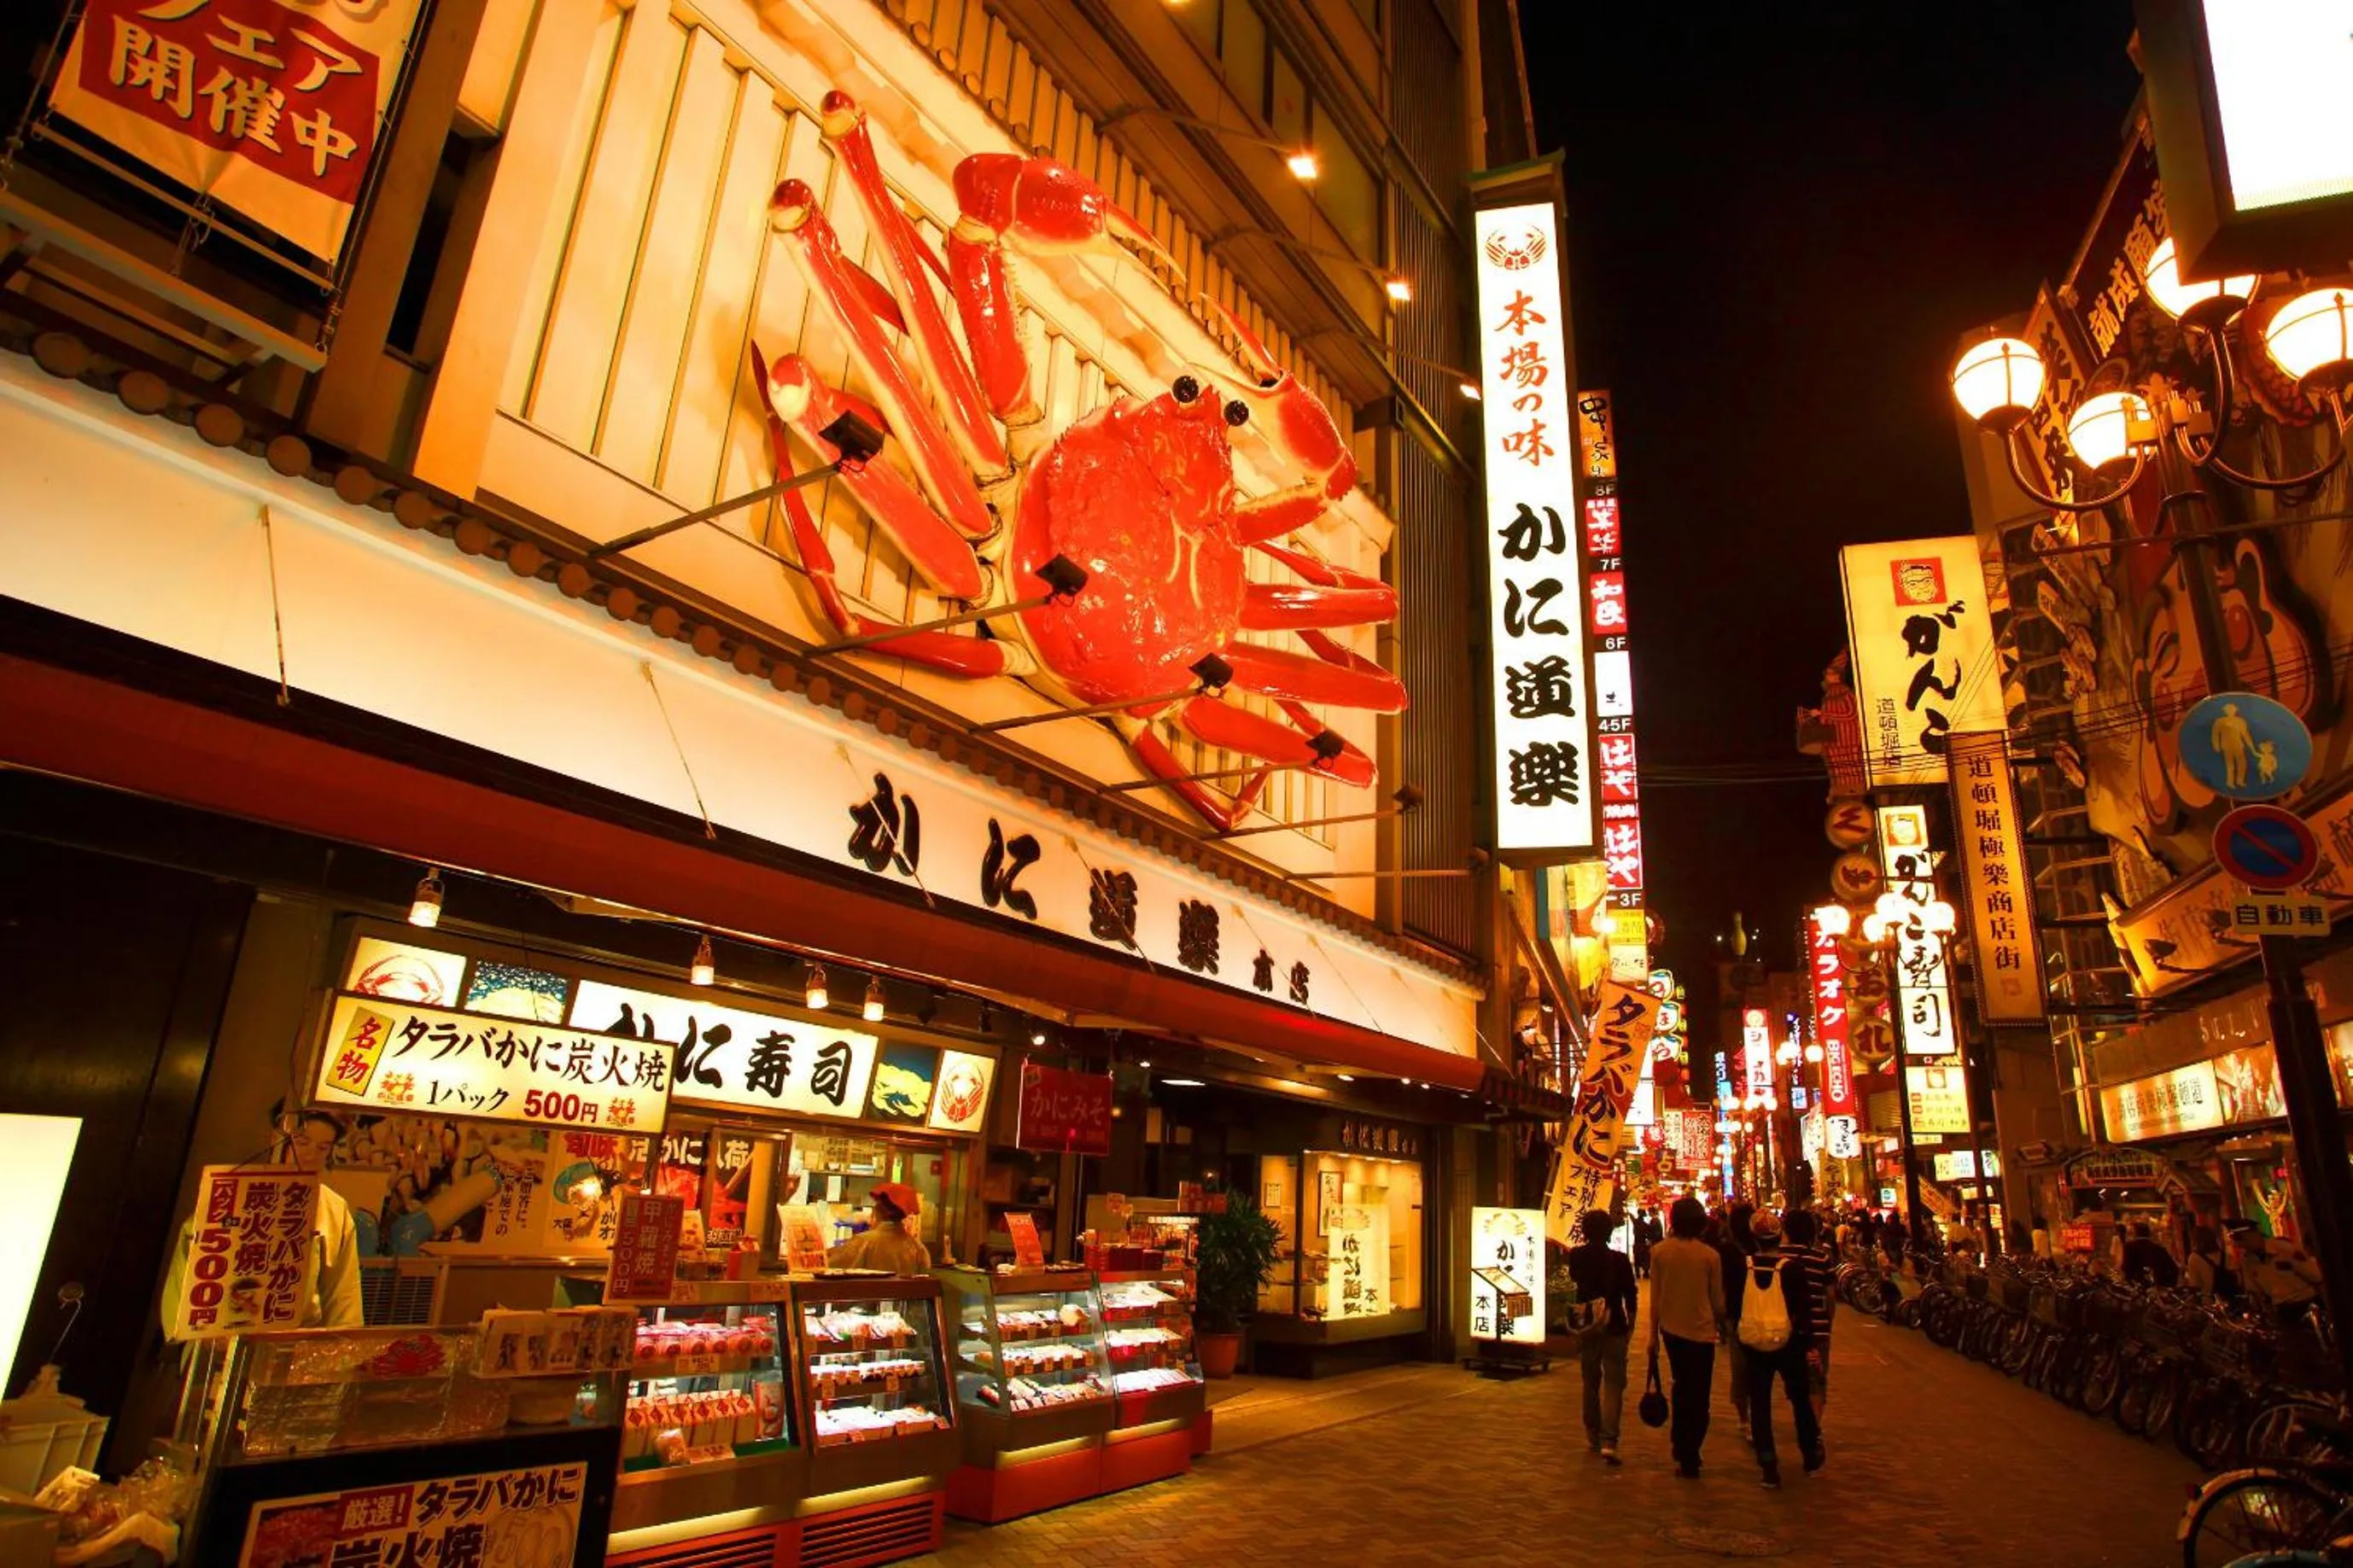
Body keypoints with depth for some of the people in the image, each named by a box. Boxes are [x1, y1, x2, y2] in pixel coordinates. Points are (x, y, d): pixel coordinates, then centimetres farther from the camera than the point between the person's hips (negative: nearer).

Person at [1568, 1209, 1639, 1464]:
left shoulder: (1576, 1256, -4)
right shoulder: (1619, 1260, -12)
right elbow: (1630, 1297, -6)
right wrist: (1630, 1325, 7)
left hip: (1586, 1328, 3)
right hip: (1614, 1328, -3)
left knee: (1591, 1382, 17)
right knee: (1613, 1385, -1)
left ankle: (1592, 1436, 26)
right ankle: (1608, 1441, -13)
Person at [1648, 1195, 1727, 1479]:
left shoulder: (1659, 1251, -6)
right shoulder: (1710, 1255, -11)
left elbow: (1655, 1296, -3)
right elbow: (1717, 1299, -2)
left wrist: (1653, 1334, 6)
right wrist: (1721, 1325, 18)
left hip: (1671, 1328, 2)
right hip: (1701, 1330, -2)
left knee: (1680, 1385, 24)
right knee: (1698, 1396, 8)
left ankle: (1680, 1443, 29)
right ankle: (1689, 1460, 8)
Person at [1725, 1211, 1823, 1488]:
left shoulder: (1743, 1267, -7)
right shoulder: (1792, 1268, -13)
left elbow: (1734, 1306, 2)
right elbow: (1804, 1309, -10)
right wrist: (1809, 1343, -1)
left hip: (1754, 1343, 1)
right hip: (1787, 1343, 0)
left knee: (1760, 1404, 8)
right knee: (1800, 1398, 20)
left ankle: (1768, 1468, 9)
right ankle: (1811, 1457, 35)